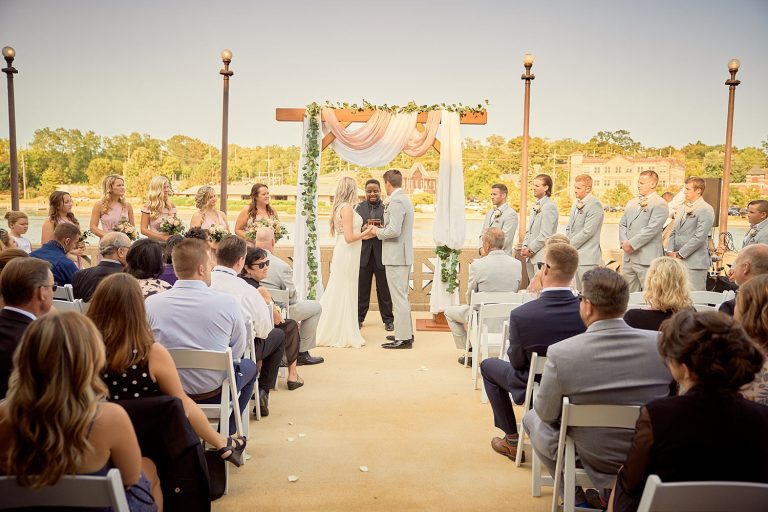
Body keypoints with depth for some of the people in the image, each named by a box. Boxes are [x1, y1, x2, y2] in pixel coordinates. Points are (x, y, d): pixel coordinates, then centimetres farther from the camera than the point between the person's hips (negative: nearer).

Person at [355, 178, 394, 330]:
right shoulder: (359, 207, 8)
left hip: (382, 254, -2)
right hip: (363, 253, 2)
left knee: (384, 289, 8)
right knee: (362, 289, 10)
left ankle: (388, 320, 18)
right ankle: (359, 318, 22)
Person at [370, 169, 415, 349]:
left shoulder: (396, 202, -17)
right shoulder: (404, 199, 15)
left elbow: (394, 231, -25)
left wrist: (378, 231, -9)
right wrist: (381, 230, 16)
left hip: (396, 257, -10)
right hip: (404, 255, 10)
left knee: (399, 298, -5)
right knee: (402, 297, 18)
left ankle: (403, 338, 1)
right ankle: (406, 333, 27)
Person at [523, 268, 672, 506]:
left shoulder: (561, 353, -25)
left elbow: (546, 414, -11)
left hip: (590, 461, -3)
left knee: (532, 417, 23)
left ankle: (572, 493, 25)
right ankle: (607, 493, 37)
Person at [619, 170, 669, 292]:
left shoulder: (660, 204, -7)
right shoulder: (632, 203, 17)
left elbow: (651, 229, -16)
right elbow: (622, 224, 15)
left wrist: (631, 244, -14)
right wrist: (624, 242, -3)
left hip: (647, 259, -7)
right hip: (628, 257, 7)